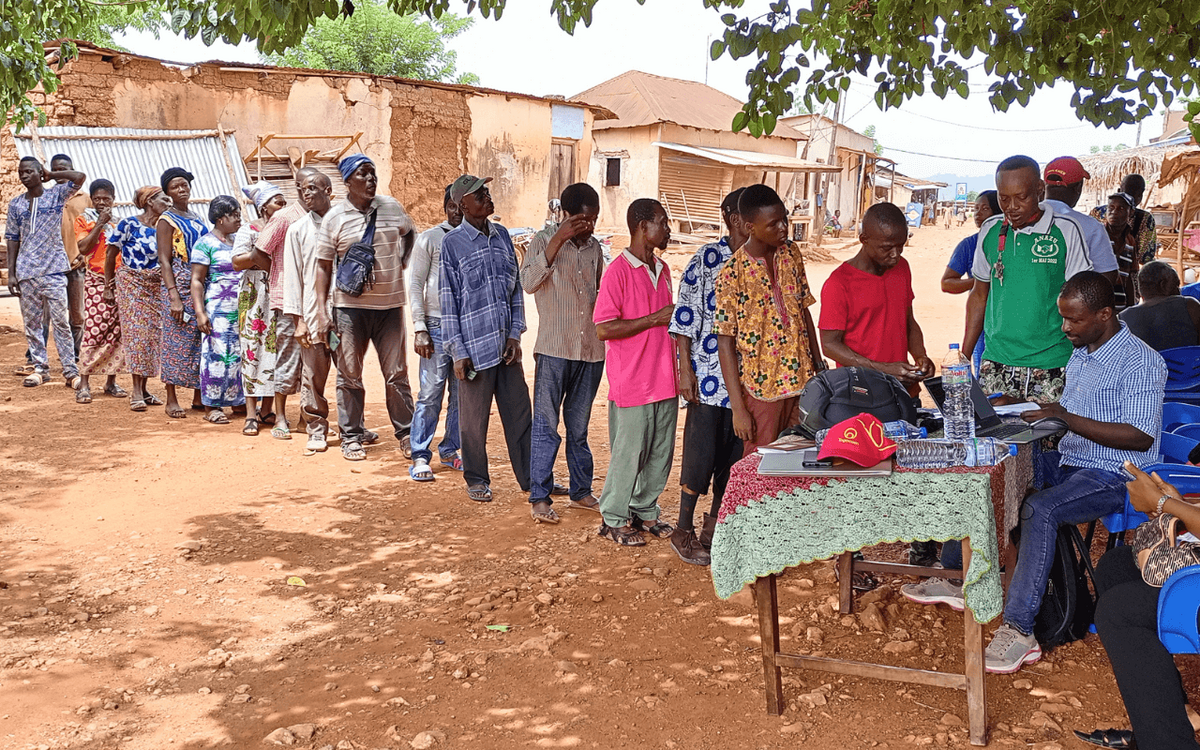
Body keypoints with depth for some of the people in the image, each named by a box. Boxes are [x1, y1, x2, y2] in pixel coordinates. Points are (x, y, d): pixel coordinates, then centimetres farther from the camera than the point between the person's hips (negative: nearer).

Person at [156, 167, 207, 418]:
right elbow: (164, 260, -9)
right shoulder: (167, 221, -2)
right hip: (180, 286, -6)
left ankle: (198, 397, 15)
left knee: (201, 342, 7)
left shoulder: (198, 219, 16)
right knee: (177, 342, -3)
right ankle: (172, 400, 3)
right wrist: (174, 296, -18)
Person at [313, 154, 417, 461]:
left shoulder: (392, 207, 4)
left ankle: (406, 433, 17)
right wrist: (322, 311, -5)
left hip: (390, 305, 2)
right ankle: (351, 436, 18)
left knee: (397, 373, 6)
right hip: (350, 306, -1)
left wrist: (403, 262, 8)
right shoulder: (335, 218, -3)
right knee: (349, 375, 6)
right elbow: (323, 266, 1)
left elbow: (410, 234, 25)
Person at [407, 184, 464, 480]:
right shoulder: (430, 239, 2)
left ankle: (449, 450, 19)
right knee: (431, 394, -5)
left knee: (462, 394, 6)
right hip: (437, 325, -3)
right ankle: (420, 457, 2)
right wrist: (419, 329, -7)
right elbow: (416, 284, 0)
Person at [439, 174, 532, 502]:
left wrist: (515, 334, 3)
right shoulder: (452, 242, -5)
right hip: (475, 346, -4)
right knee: (474, 419, 6)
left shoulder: (502, 235, 9)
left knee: (520, 413, 9)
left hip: (506, 344, 5)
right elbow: (448, 299, -5)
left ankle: (529, 477, 21)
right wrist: (457, 351, -9)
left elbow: (516, 287, 12)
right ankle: (477, 480, 23)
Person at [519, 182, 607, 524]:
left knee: (579, 426, 14)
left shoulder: (595, 247, 12)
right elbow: (528, 282, -18)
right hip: (554, 350, -4)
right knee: (546, 425, -2)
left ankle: (581, 491, 22)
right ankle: (539, 497, 5)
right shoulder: (544, 241, -3)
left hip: (591, 350, 5)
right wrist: (557, 241, -22)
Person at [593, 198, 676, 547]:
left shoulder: (662, 269, 13)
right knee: (629, 453, 2)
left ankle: (645, 511, 28)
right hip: (632, 384, -7)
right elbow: (604, 329, -19)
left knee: (660, 452, 13)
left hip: (664, 380, 7)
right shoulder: (619, 270, -13)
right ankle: (614, 520, 17)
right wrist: (656, 318, -19)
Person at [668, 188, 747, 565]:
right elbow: (685, 315, -6)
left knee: (735, 456, 10)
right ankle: (684, 530, 16)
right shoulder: (706, 258, -5)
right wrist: (685, 369, -10)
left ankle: (714, 527, 25)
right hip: (708, 376, -5)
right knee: (700, 455, 0)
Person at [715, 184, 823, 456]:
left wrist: (819, 365, 12)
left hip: (802, 379, 5)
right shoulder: (732, 273, -14)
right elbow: (725, 343, -13)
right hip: (762, 387, -5)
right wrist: (738, 409, -15)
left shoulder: (791, 254, 4)